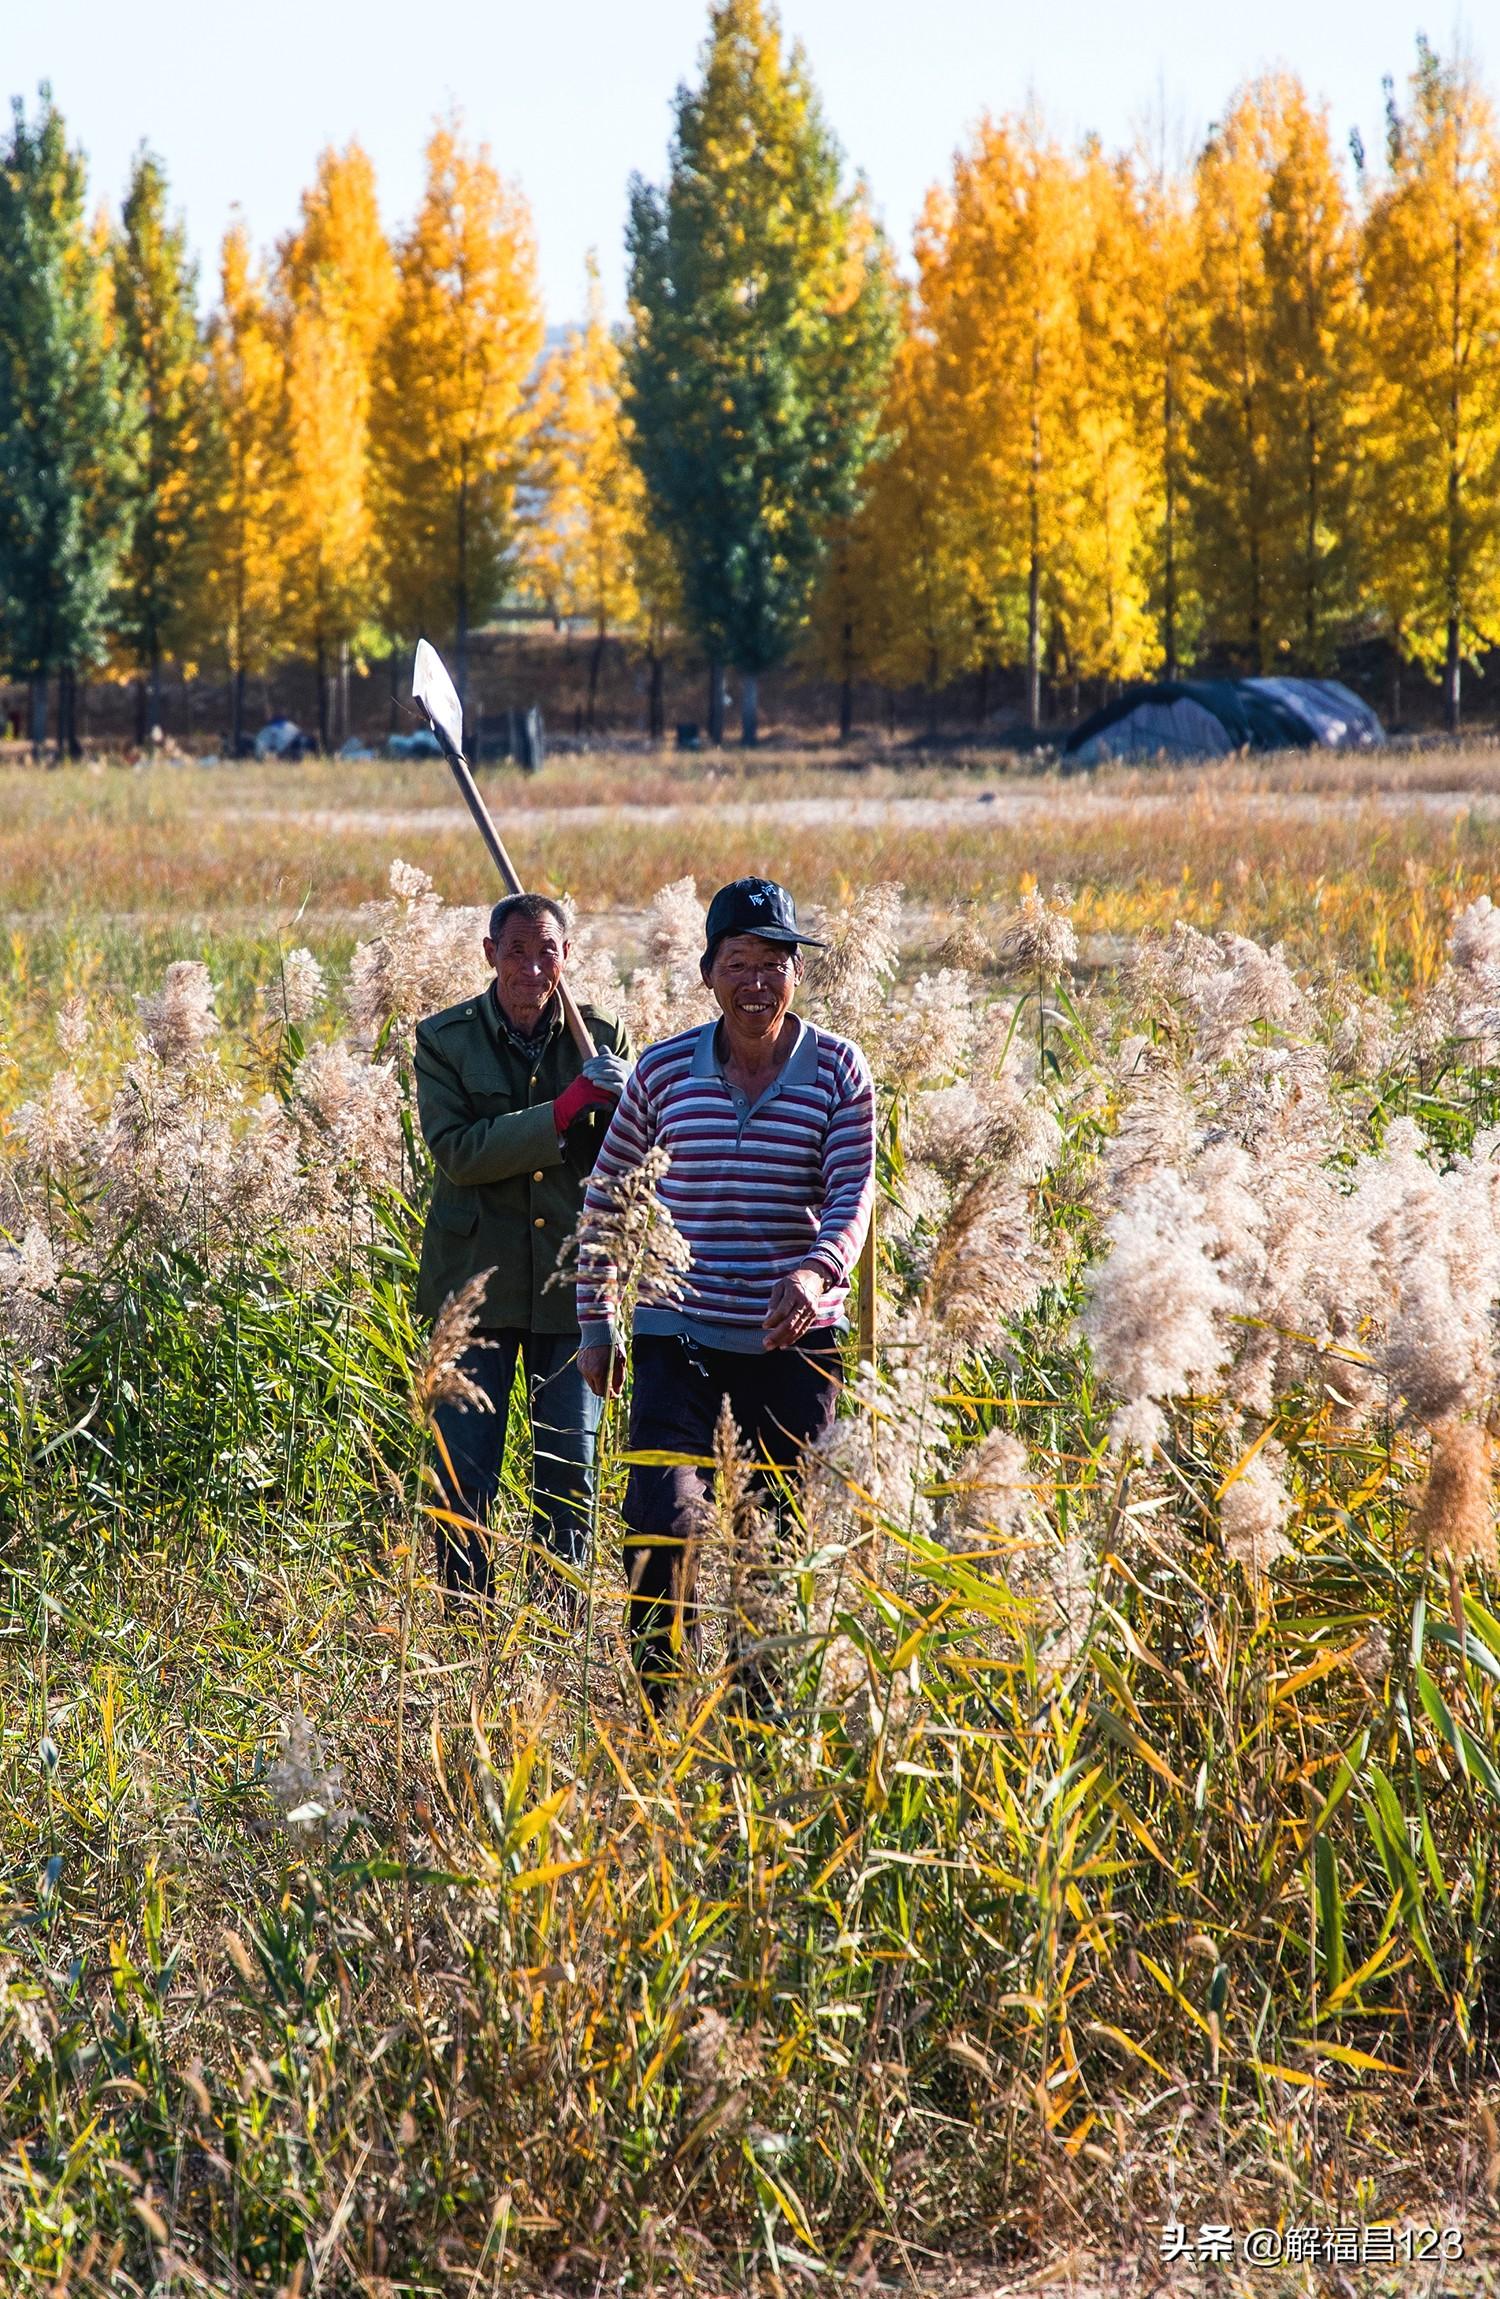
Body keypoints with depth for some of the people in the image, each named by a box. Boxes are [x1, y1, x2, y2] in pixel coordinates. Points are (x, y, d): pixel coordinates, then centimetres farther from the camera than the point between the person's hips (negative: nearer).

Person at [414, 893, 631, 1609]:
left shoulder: (603, 1037, 3)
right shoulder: (444, 1040, -2)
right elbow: (457, 1153, -15)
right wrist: (564, 1111, -23)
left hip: (572, 1281, 2)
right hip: (477, 1281, -1)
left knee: (568, 1480, 6)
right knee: (464, 1480, -1)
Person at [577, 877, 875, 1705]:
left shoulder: (838, 1069, -1)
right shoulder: (665, 1070, 1)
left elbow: (853, 1193, -9)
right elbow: (604, 1195, 12)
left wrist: (816, 1271, -31)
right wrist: (595, 1325, 11)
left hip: (794, 1336, 1)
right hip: (679, 1331, 0)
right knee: (664, 1513, -17)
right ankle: (658, 1704, -5)